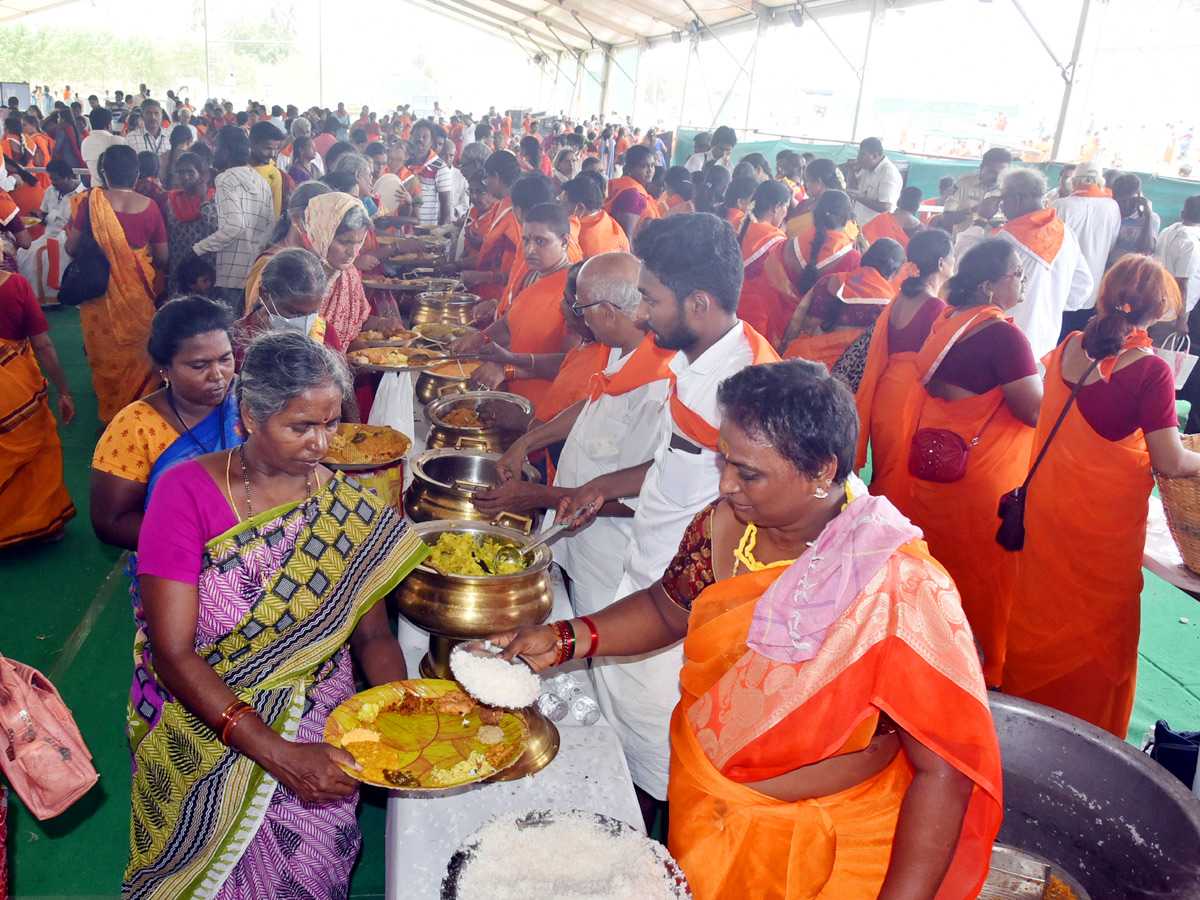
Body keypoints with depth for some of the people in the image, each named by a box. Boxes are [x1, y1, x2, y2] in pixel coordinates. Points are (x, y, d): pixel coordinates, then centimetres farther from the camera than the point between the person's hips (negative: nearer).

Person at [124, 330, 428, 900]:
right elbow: (173, 653, -16)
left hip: (320, 725, 2)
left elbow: (372, 634, 4)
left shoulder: (347, 505, -3)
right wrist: (277, 755, -24)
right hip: (205, 721, -1)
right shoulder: (188, 493, -12)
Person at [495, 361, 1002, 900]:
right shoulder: (725, 525, -12)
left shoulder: (899, 592, -27)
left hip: (821, 851, -4)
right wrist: (565, 639, -6)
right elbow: (667, 607, 6)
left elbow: (943, 771, -23)